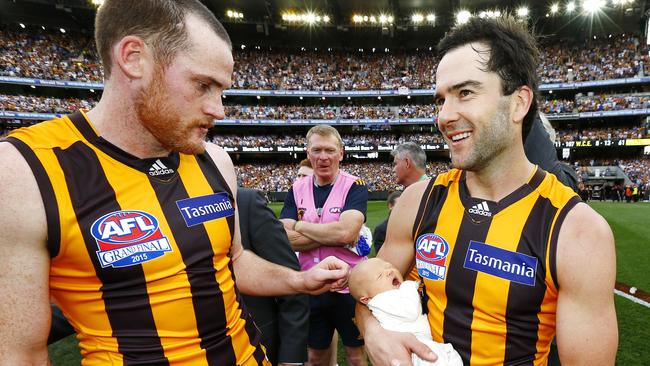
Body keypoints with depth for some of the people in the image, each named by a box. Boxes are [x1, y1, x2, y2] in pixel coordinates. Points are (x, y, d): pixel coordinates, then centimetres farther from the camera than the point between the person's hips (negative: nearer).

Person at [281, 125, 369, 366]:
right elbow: (286, 239, -11)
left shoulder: (354, 187, -9)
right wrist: (333, 235, -19)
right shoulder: (297, 190, 1)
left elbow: (346, 232, -26)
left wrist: (301, 226, -13)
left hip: (349, 286, -3)